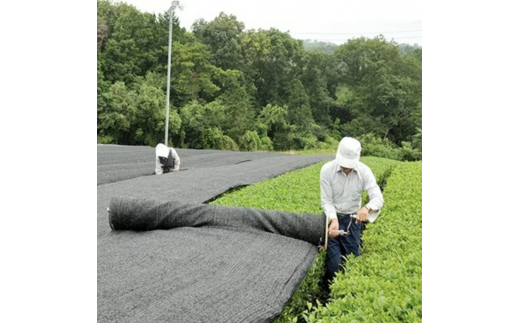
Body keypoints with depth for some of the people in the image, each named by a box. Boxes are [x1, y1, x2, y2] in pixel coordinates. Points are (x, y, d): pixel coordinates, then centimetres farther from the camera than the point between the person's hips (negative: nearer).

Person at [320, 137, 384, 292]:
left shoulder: (364, 171, -15)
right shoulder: (327, 170, -19)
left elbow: (378, 198, -22)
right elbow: (327, 201, -15)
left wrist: (367, 208, -45)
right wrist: (333, 220, -34)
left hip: (352, 220, 2)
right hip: (332, 218, -2)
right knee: (334, 262, -6)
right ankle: (329, 293, 18)